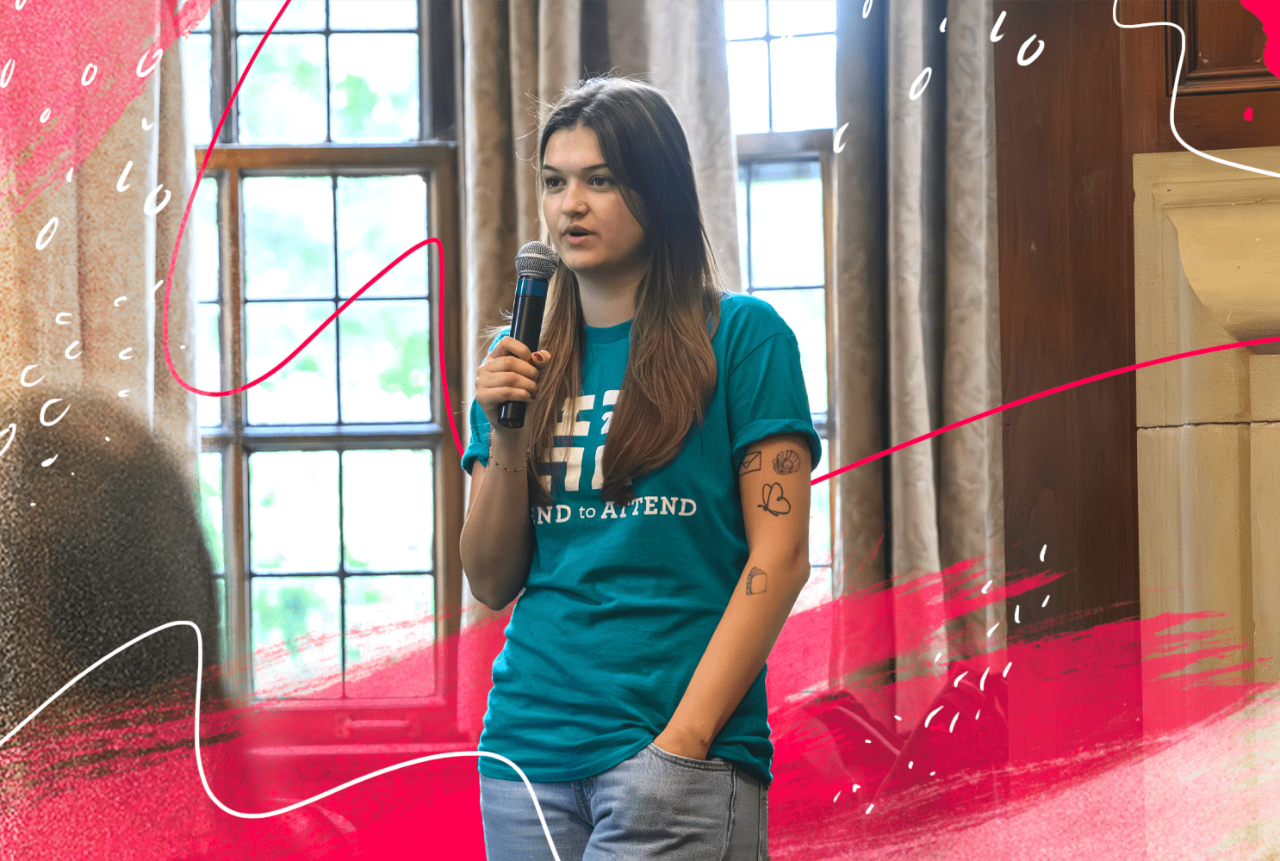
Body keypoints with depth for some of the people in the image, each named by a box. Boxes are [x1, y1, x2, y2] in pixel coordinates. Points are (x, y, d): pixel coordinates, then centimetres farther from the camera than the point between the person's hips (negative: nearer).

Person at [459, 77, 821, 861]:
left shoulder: (740, 335, 0)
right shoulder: (523, 360, 13)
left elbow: (780, 556, -6)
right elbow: (491, 584, 12)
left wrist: (685, 739, -13)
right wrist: (504, 438, -4)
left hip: (680, 745, -4)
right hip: (528, 744, 5)